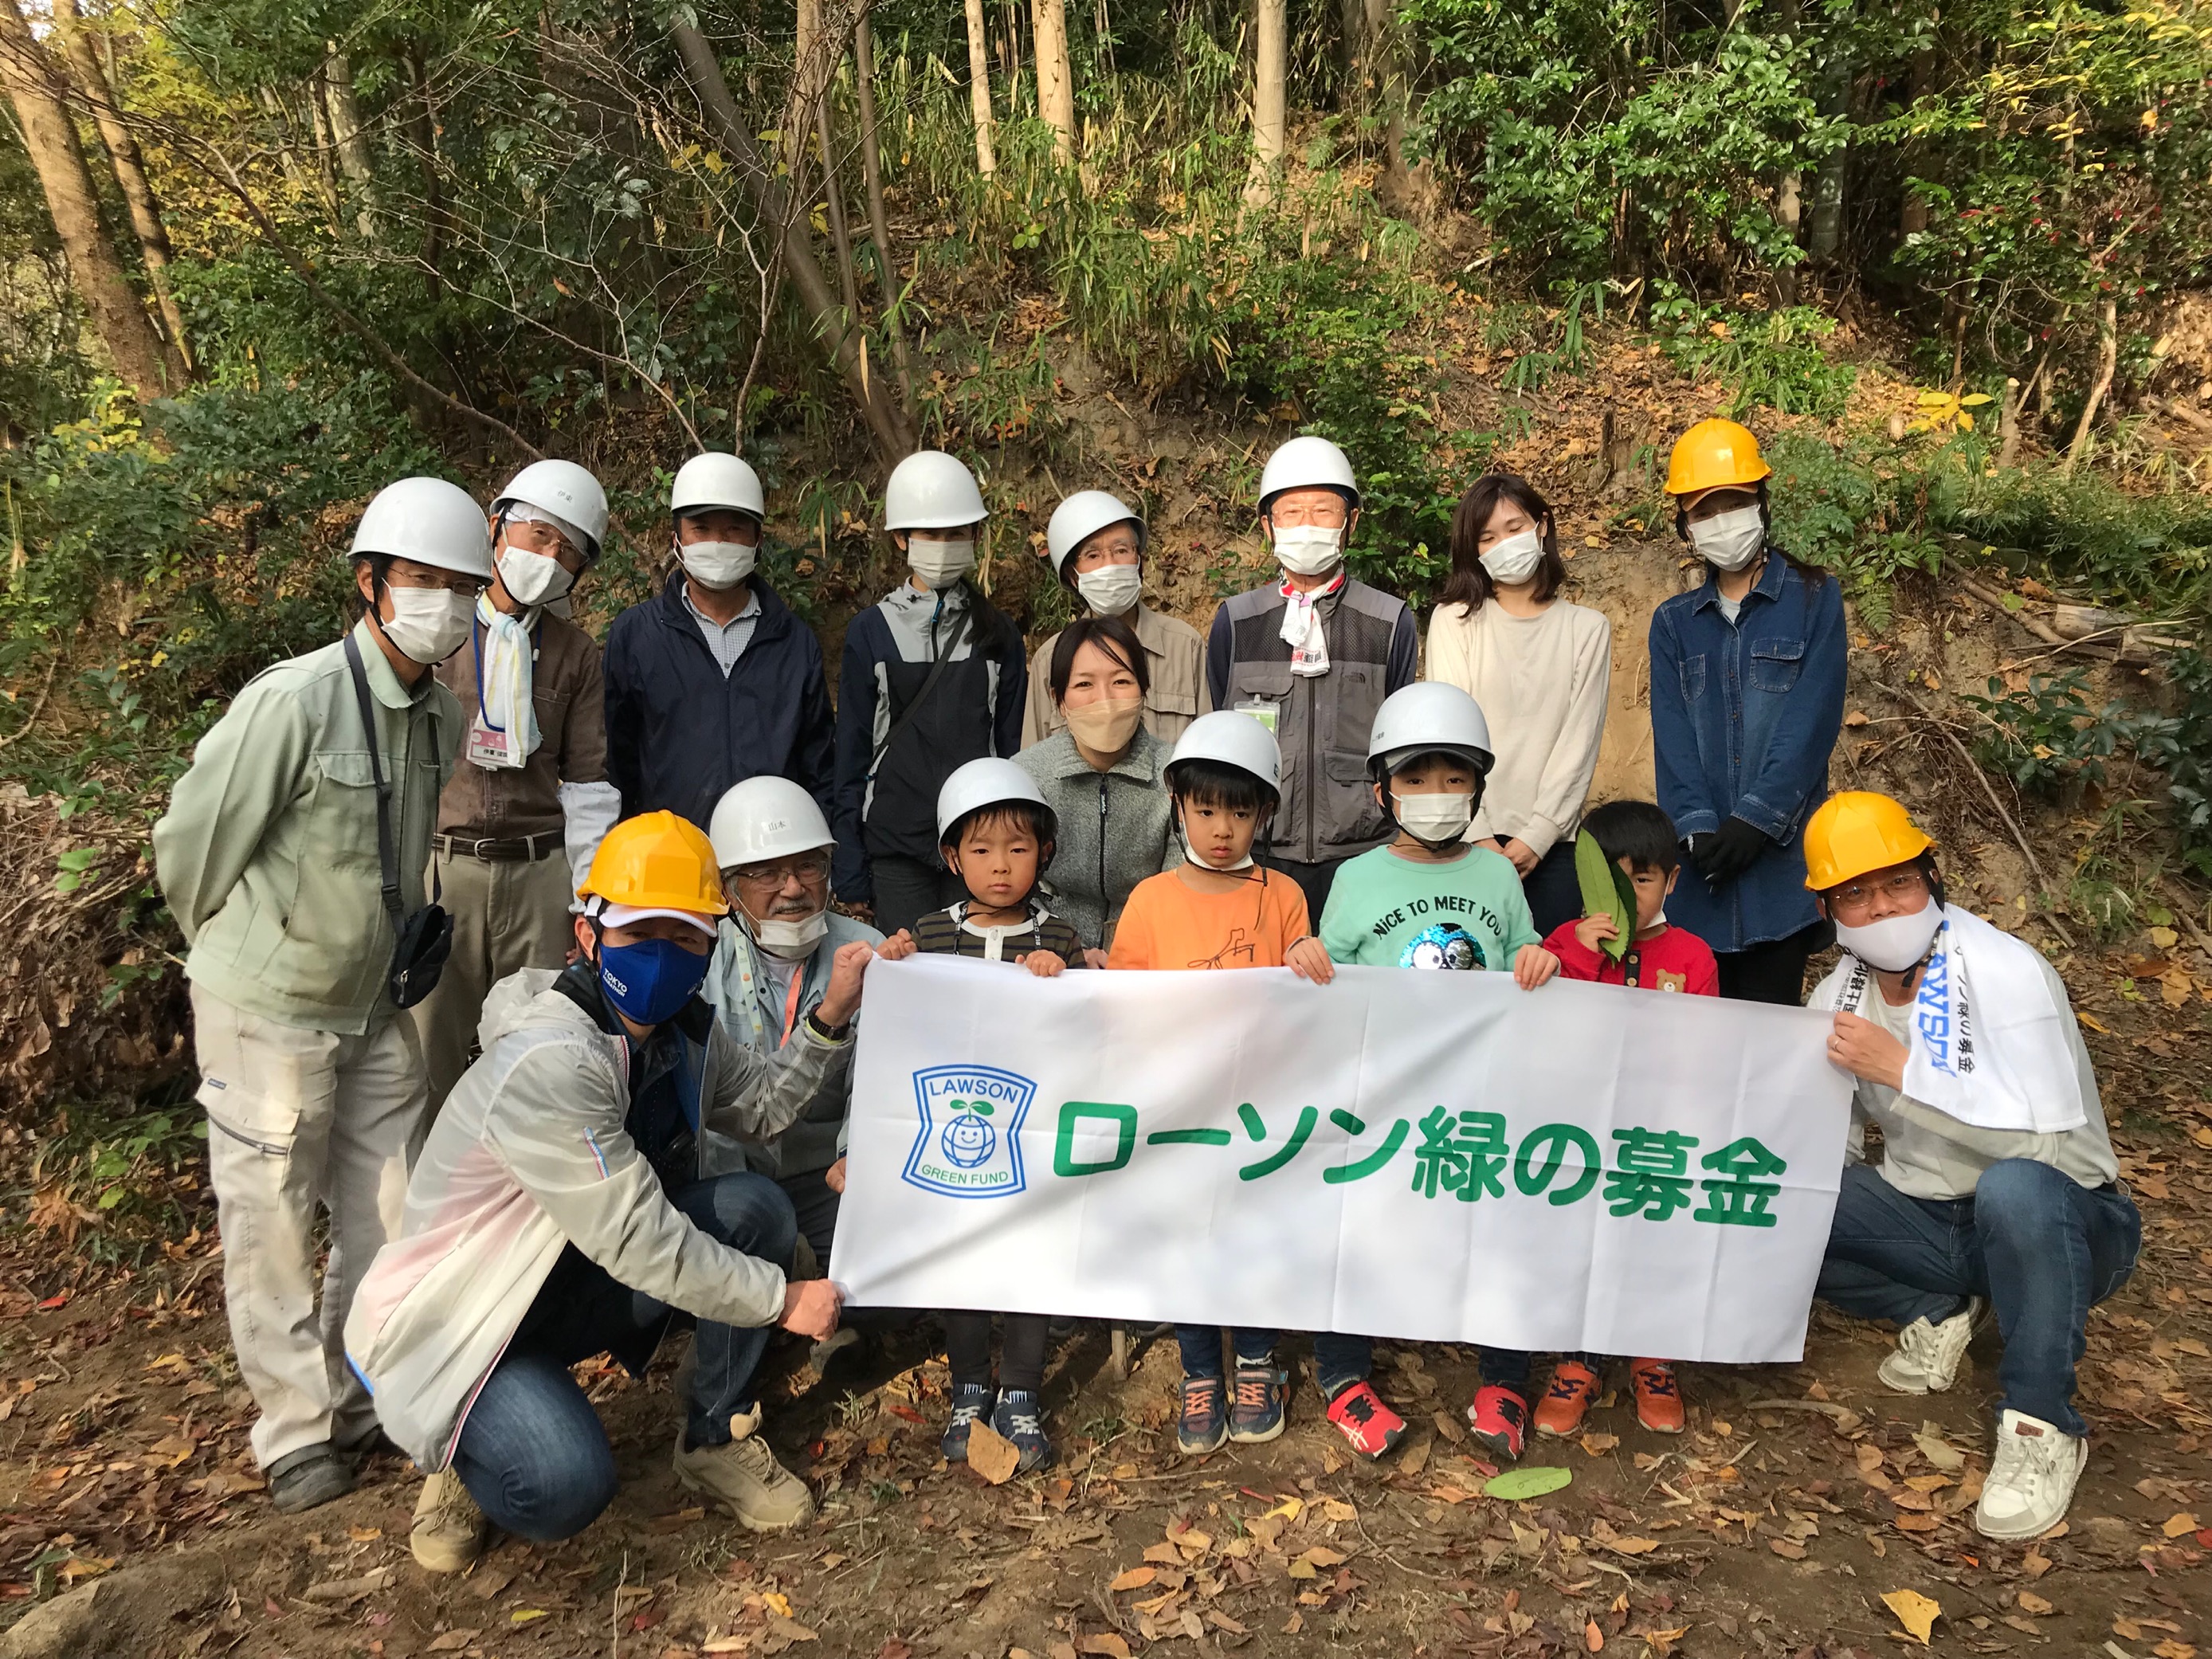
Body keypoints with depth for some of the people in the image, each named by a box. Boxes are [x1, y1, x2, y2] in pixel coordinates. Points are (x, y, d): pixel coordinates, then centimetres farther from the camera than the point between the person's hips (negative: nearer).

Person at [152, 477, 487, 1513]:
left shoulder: (441, 717, 0)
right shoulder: (292, 702, -22)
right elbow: (190, 845, -11)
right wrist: (243, 960, 3)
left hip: (373, 1007, 7)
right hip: (267, 1012, -6)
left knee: (391, 1215, 13)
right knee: (273, 1228, 7)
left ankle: (360, 1397, 32)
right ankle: (299, 1432, 23)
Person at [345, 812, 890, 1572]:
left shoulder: (681, 1030, -3)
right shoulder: (549, 1062, -31)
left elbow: (762, 1107, 8)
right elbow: (636, 1241, -30)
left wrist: (831, 1017, -7)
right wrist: (783, 1299, -21)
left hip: (570, 1281, 8)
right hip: (456, 1322, -8)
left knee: (755, 1207, -12)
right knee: (565, 1488, -33)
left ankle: (716, 1439, 5)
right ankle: (463, 1448, 4)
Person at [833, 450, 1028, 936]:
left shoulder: (999, 635, 9)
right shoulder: (871, 631, 5)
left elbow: (1014, 747, 11)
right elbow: (852, 751, 5)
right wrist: (850, 868, 1)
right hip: (895, 846, -1)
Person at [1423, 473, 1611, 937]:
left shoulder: (1588, 628, 9)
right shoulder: (1454, 620, 5)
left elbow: (1580, 741, 2)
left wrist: (1536, 836, -8)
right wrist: (1480, 837, -11)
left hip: (1550, 844, 1)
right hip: (1467, 840, -1)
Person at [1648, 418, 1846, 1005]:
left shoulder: (1813, 599, 4)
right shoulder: (1673, 622, 13)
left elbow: (1812, 721, -7)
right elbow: (1671, 737, 1)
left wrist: (1756, 819, -17)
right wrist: (1697, 829, -13)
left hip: (1782, 853, -2)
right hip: (1704, 862, 3)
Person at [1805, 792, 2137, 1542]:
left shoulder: (2003, 970, -20)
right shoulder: (1839, 995, -2)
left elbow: (2046, 1140, -30)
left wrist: (1903, 1071, -34)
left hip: (2057, 1224, -5)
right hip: (1927, 1219, 6)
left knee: (2014, 1187, -40)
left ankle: (2041, 1428, -18)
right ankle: (1939, 1309, 8)